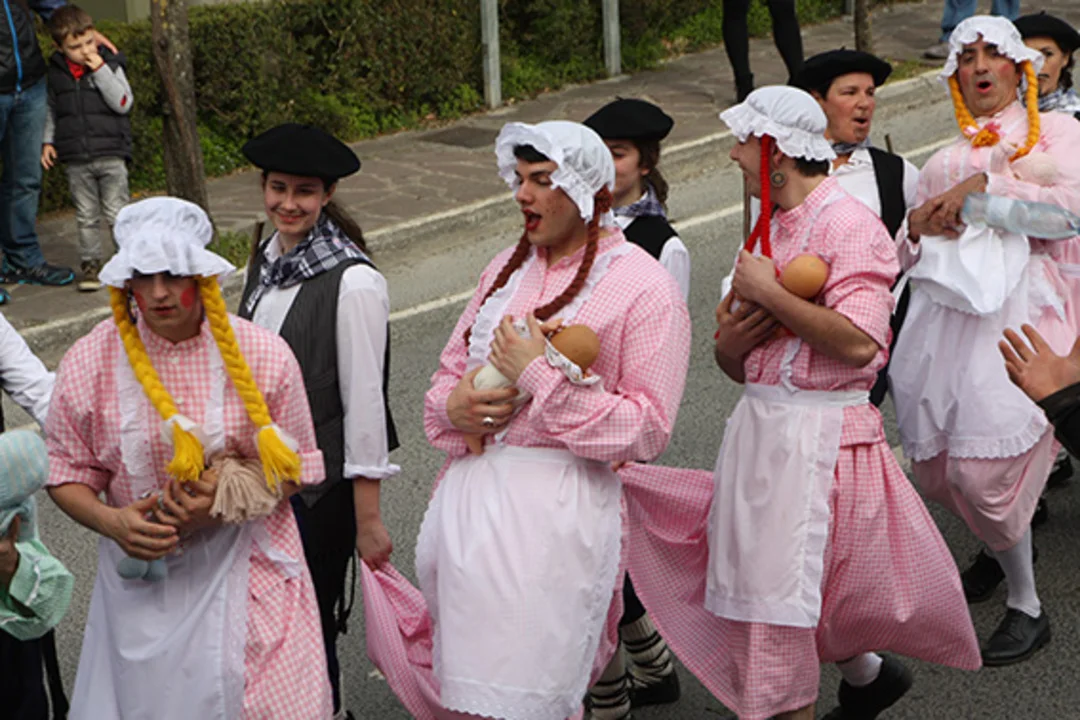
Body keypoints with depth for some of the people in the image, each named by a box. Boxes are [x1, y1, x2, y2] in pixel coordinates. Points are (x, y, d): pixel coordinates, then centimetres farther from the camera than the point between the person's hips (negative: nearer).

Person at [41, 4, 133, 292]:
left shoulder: (109, 65, -4)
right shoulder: (56, 71, 5)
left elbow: (123, 103, -15)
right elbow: (51, 109, 16)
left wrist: (100, 70, -19)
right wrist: (47, 141, 9)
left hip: (110, 155, -2)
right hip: (76, 160, 2)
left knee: (117, 213, 1)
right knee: (86, 216, 8)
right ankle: (90, 263, 17)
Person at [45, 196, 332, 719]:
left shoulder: (263, 356, -8)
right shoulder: (90, 362, -7)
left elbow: (293, 466, 0)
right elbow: (65, 469, 2)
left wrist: (227, 501, -17)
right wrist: (110, 521, -17)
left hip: (245, 570, 0)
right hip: (142, 577, 1)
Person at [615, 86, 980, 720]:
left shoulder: (848, 224, -10)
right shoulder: (771, 228, 15)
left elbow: (859, 341, -26)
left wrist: (768, 293, -17)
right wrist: (731, 340, -6)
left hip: (819, 435, -8)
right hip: (760, 425, 9)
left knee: (781, 601, -5)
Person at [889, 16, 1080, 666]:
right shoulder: (946, 158, 26)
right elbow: (909, 251, 23)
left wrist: (987, 185, -15)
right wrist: (918, 223, 0)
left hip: (1016, 304, -5)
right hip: (947, 307, 5)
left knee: (984, 464, -15)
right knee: (934, 458, 3)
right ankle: (1004, 543, 35)